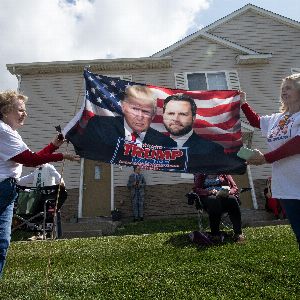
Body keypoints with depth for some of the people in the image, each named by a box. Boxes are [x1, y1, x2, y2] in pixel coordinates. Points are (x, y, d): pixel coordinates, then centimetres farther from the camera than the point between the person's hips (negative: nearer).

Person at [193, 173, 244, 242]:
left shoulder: (224, 174, 21)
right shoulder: (201, 175, 18)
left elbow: (235, 188, 13)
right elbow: (196, 189, 4)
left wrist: (229, 192, -11)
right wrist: (210, 192, -13)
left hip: (225, 196, 2)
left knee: (232, 199, -32)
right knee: (214, 201, -36)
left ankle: (238, 233, -32)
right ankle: (215, 234, -35)